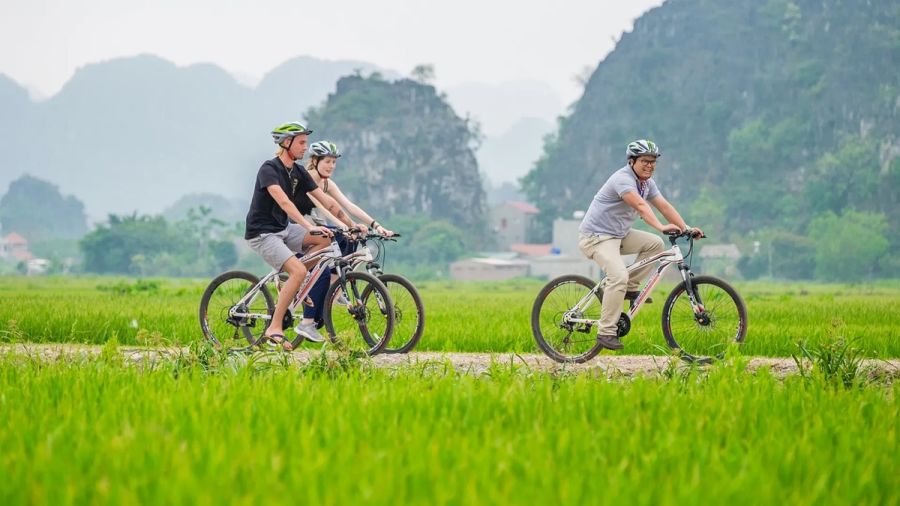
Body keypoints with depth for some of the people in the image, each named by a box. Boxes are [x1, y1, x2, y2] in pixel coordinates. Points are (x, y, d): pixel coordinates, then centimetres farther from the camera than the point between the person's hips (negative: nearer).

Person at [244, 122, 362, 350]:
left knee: (325, 239, -8)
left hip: (283, 229, 8)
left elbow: (326, 200, 6)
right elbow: (283, 201, -32)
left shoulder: (298, 172, 7)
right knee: (299, 271, -24)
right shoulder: (269, 169, -18)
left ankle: (290, 285, 1)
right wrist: (310, 226, -42)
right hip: (262, 233, -8)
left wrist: (352, 225, -1)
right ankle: (274, 328, -17)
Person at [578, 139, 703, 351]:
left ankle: (630, 287, 6)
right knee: (619, 276, -26)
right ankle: (606, 332, -21)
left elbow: (664, 206, 2)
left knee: (655, 244, -2)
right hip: (596, 236, -9)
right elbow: (640, 205, -37)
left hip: (619, 234, 9)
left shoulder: (647, 182, 7)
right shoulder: (623, 179, -22)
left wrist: (686, 228, -10)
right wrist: (661, 227, -50)